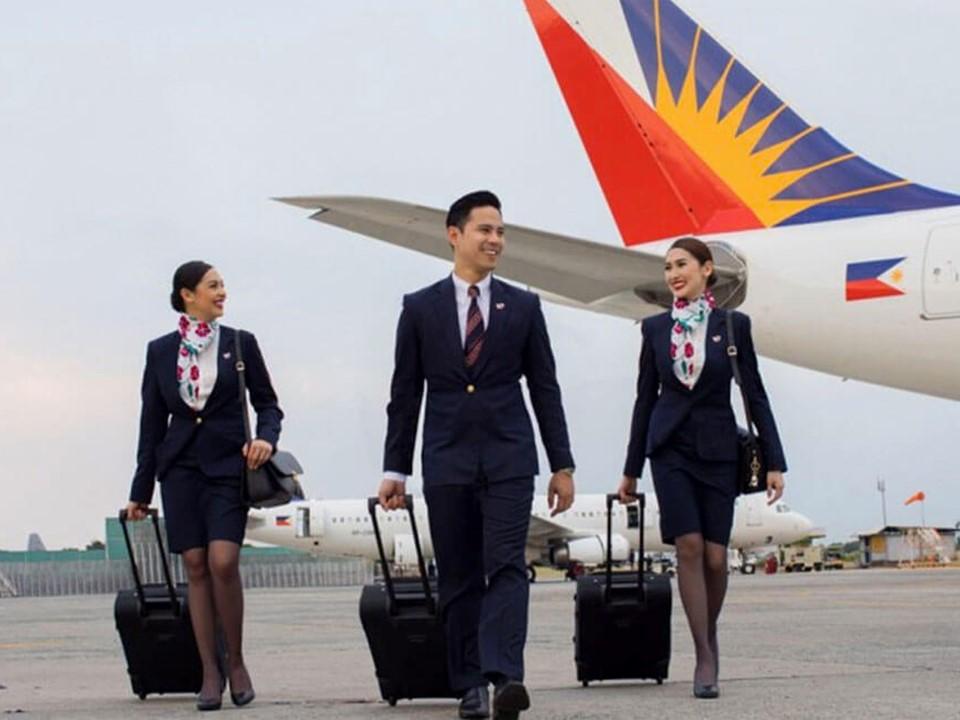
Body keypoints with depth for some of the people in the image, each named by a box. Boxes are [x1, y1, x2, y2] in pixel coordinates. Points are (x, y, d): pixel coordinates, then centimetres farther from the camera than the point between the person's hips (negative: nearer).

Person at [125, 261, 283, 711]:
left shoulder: (240, 344, 5)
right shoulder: (160, 350, 8)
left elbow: (267, 404, 9)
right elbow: (152, 421, 11)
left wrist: (266, 438, -13)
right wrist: (141, 489, 11)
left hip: (228, 465, -2)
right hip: (180, 467, 2)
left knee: (223, 562, -15)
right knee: (196, 567, 0)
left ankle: (235, 661, 1)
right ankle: (210, 672, 6)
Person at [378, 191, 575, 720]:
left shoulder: (523, 307, 7)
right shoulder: (420, 308, 6)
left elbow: (545, 389, 7)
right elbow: (404, 394, 7)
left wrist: (562, 464, 3)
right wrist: (395, 468, 3)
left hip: (509, 458, -1)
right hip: (447, 459, 1)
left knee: (506, 567, -13)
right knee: (458, 578, 4)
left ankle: (504, 676, -23)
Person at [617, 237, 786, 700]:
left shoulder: (733, 325, 0)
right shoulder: (656, 328, 5)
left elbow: (754, 395, 2)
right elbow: (646, 397, 10)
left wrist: (774, 461, -2)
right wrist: (631, 469, 11)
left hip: (718, 449, -1)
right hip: (670, 448, 1)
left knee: (715, 555, -2)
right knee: (689, 546, -11)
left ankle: (709, 633, 25)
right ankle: (705, 657, -8)